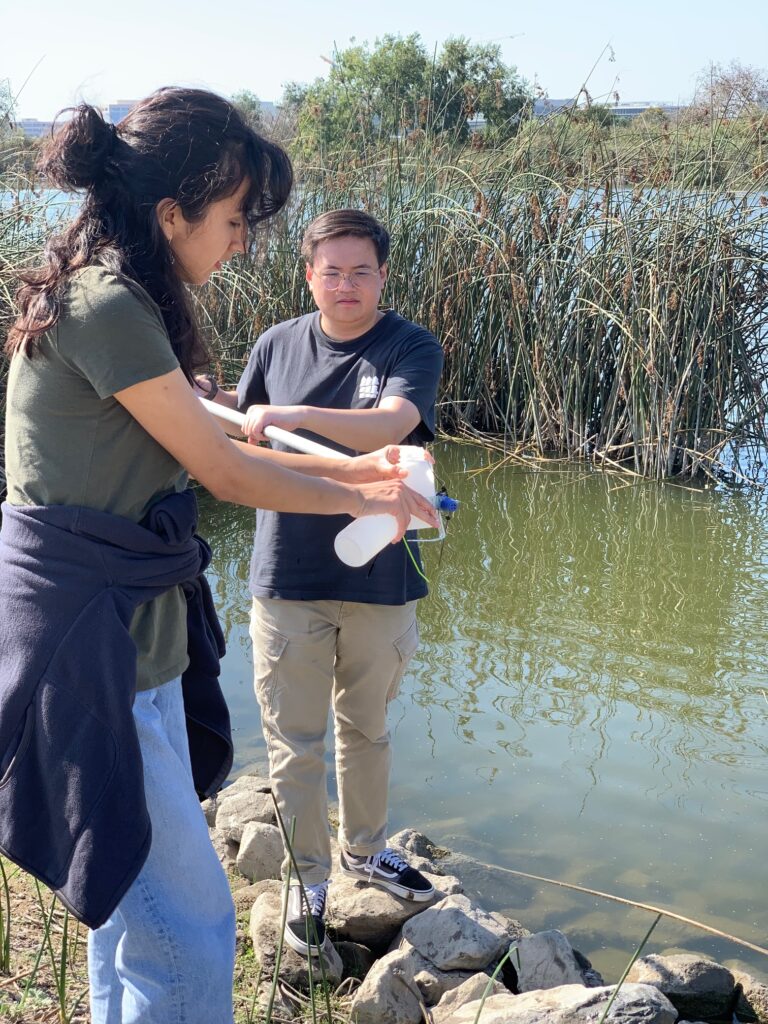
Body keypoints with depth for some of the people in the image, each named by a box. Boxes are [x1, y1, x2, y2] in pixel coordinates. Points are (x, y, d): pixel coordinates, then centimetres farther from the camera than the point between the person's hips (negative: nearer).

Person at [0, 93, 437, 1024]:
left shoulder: (117, 297, 12)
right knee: (188, 923, -2)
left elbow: (205, 449, 16)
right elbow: (222, 471, -13)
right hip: (83, 638, -10)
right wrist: (363, 500, 2)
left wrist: (352, 469, 14)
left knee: (131, 893, 21)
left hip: (131, 632, 10)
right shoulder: (108, 307, -20)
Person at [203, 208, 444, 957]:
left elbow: (388, 427, -26)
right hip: (288, 578, 1)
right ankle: (306, 880, 25)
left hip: (378, 577, 0)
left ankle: (363, 848, 42)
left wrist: (292, 415, -37)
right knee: (295, 743, 7)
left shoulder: (412, 349, -7)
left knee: (366, 728, 20)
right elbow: (240, 437, 12)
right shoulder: (278, 345, 2)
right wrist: (213, 403, -9)